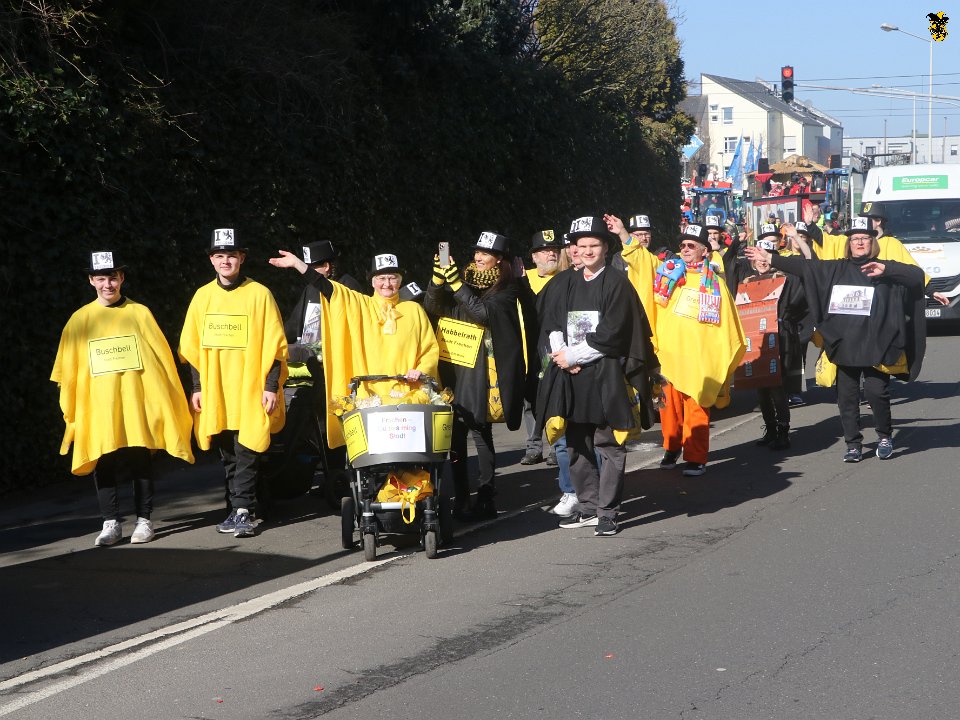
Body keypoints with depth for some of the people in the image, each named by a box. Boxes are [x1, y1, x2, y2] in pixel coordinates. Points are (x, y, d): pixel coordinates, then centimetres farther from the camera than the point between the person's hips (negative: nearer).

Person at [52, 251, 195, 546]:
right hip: (97, 408, 1)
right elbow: (68, 368, 9)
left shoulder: (140, 313, 4)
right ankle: (111, 523, 6)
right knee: (103, 464, -1)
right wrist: (70, 410, 7)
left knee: (141, 461, 3)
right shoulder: (80, 319, 7)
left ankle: (144, 520, 13)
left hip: (137, 404, -1)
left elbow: (162, 357, 5)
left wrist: (169, 401, 2)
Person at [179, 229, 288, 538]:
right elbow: (192, 347, 13)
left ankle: (243, 511, -3)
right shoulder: (203, 296, 9)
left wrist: (271, 386, -8)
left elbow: (275, 345, -2)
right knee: (228, 454, 6)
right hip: (214, 393, 4)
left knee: (247, 452, -7)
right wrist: (196, 387, 7)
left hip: (251, 391, -3)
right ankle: (239, 510, 12)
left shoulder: (259, 294, -1)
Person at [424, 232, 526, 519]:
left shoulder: (507, 289, 1)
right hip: (454, 368, 5)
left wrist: (457, 285, -19)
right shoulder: (465, 278, 15)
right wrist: (438, 279, -8)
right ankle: (461, 498, 7)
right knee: (455, 433, 1)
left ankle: (485, 499, 2)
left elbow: (484, 312, -16)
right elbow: (433, 308, 8)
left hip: (482, 371, -5)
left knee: (481, 432, -4)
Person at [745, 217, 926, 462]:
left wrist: (885, 269, -25)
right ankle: (853, 443, 15)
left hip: (876, 346, -3)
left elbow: (917, 275, -11)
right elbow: (804, 267, 9)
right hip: (845, 345, 3)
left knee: (876, 391, -9)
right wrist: (769, 258, 6)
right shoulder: (836, 268, 9)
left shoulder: (886, 269, 2)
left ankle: (885, 436, 15)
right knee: (846, 395, 4)